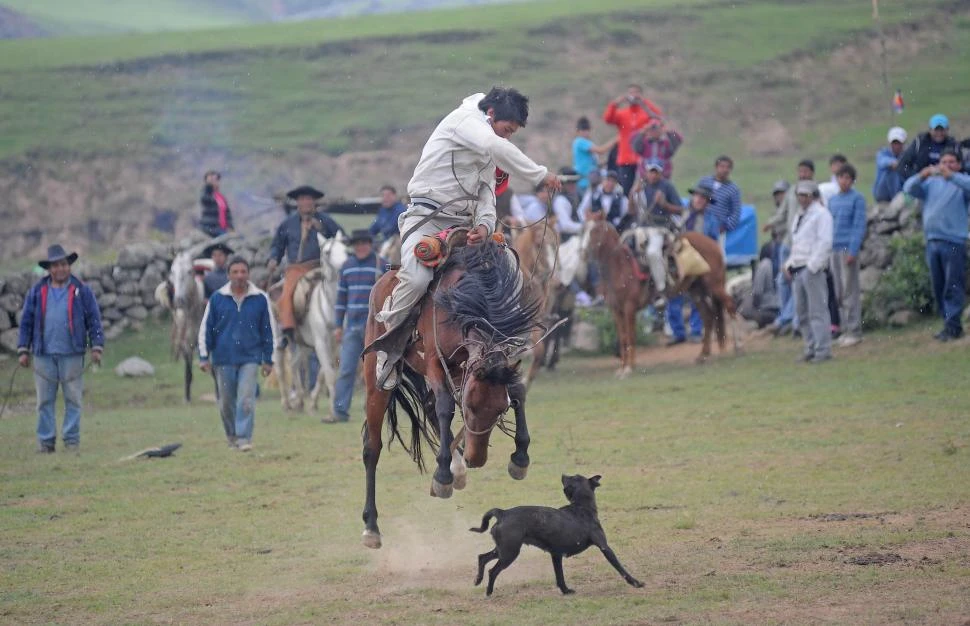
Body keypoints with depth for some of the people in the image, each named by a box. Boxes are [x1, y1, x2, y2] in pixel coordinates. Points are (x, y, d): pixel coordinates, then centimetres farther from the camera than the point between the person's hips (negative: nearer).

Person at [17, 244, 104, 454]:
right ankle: (45, 441, 8)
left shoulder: (82, 291, 4)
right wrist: (23, 350, 5)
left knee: (73, 400, 1)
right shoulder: (37, 292, 9)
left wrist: (96, 347, -3)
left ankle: (72, 440, 7)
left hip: (72, 355, -1)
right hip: (44, 355, 1)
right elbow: (26, 322, 10)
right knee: (45, 401, 3)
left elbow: (94, 320, 4)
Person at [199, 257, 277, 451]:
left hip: (250, 357, -1)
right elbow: (205, 328, 6)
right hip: (224, 358, 1)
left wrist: (268, 360, 7)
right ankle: (231, 435, 27)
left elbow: (269, 330, 7)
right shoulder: (217, 298, 0)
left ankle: (244, 438, -11)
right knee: (226, 402, 9)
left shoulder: (260, 299, 0)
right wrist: (204, 357, 3)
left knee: (246, 399, -12)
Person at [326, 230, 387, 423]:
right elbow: (341, 296, 14)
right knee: (346, 370, -2)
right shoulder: (347, 266, 10)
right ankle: (340, 411, -2)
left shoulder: (382, 265, -2)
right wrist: (338, 326, 10)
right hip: (352, 326, 4)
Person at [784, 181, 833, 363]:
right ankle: (811, 348, 16)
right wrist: (789, 264, 14)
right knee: (802, 312, 10)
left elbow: (825, 242, -14)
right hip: (797, 270, 9)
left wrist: (813, 266, -18)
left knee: (818, 311, -8)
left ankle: (823, 350, -7)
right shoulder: (800, 216, 21)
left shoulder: (821, 214, -5)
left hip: (813, 269, -9)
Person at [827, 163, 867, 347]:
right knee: (839, 292, 7)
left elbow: (859, 226, -8)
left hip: (848, 249, -6)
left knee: (850, 291, -6)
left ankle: (854, 331, -4)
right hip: (834, 249, 6)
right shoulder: (832, 200, 16)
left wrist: (853, 251, -15)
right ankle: (845, 329, 12)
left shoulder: (857, 199, -3)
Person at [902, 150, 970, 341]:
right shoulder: (931, 183, 17)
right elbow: (909, 188, 3)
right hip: (932, 240, 6)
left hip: (954, 241, -6)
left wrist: (951, 176, -32)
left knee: (953, 286, -10)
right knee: (938, 288, 9)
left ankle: (952, 325, -11)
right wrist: (922, 176, -17)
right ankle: (949, 324, 16)